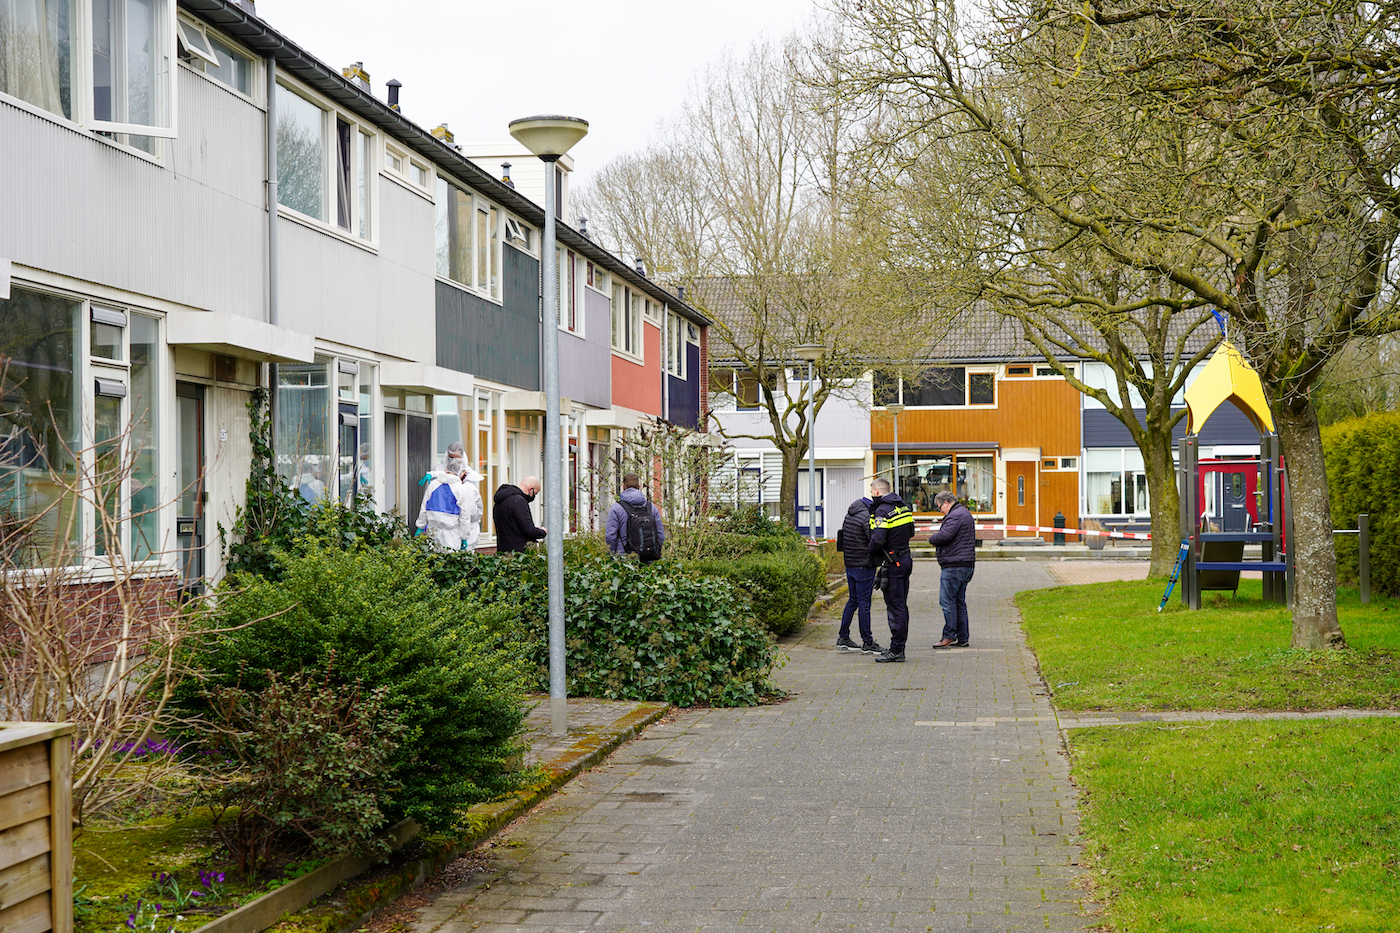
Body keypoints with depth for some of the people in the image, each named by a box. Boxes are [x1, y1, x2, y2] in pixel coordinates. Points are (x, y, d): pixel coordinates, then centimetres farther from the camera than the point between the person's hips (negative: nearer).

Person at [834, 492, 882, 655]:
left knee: (853, 600, 17)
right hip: (864, 566, -8)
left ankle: (843, 638, 21)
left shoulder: (849, 516, 10)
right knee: (864, 603, -4)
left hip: (849, 565, 8)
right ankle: (867, 643, 1)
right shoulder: (867, 517, -17)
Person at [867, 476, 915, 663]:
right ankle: (898, 647, 19)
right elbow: (910, 532, 19)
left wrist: (870, 549, -7)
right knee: (901, 606, 13)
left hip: (893, 563, -9)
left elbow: (878, 539, -25)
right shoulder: (902, 507, 11)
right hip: (905, 559, 9)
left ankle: (896, 650, -5)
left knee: (895, 607, -6)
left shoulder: (883, 510, -16)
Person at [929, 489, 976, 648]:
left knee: (947, 601, -8)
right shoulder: (965, 513, 20)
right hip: (966, 564, 11)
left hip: (954, 565, -11)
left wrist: (932, 539, -3)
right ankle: (962, 638, 13)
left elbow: (944, 535, -24)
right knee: (959, 602, 12)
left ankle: (949, 636, -8)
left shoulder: (955, 515, -13)